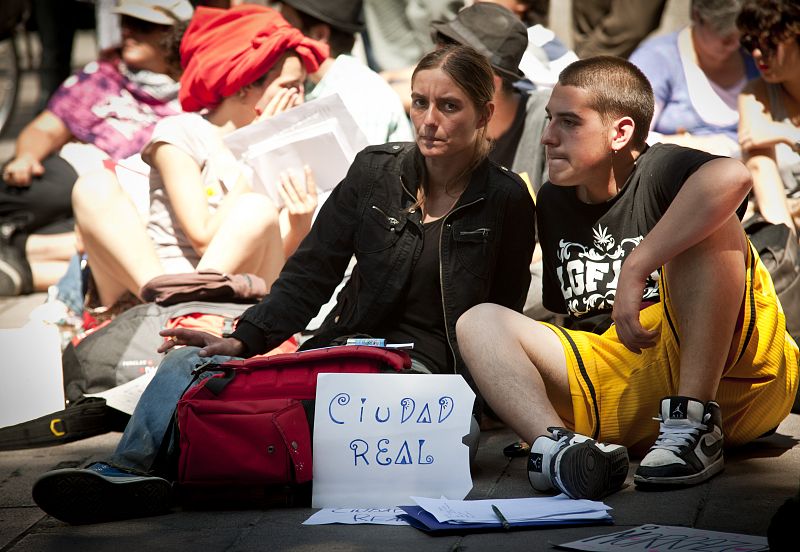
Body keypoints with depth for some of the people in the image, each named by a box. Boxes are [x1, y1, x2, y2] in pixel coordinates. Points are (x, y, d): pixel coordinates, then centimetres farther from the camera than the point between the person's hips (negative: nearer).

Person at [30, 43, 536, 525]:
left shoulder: (507, 200, 0)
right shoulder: (376, 170, 8)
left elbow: (502, 318, 7)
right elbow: (311, 273, 7)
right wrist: (245, 340, -6)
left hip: (424, 370, -5)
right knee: (187, 364, -18)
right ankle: (129, 473, -45)